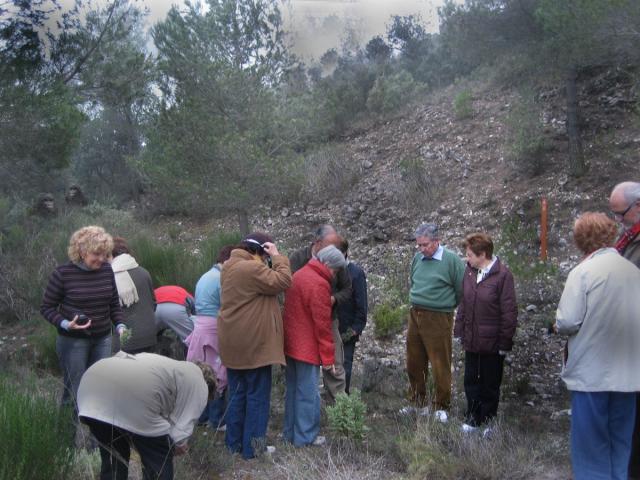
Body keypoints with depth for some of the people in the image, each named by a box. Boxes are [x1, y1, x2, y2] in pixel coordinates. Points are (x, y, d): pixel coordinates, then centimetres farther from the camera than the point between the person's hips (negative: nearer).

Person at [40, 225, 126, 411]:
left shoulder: (107, 270, -2)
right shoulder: (63, 273, -14)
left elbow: (114, 304, 9)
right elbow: (47, 307, -5)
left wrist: (120, 326, -5)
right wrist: (65, 324, -21)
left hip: (103, 339, 4)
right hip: (72, 341, -4)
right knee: (75, 389, 4)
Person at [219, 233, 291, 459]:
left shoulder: (230, 267, 13)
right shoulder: (252, 268, -19)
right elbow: (282, 282, -19)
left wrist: (274, 259, 7)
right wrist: (277, 257, -10)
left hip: (233, 343, 9)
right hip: (253, 343, -9)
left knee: (237, 394, 16)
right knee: (257, 395, 3)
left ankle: (234, 442, 23)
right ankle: (252, 446, 9)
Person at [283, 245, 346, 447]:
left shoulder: (298, 275, 10)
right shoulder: (319, 284, -19)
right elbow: (322, 324, -18)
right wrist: (328, 356, -11)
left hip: (290, 344, 9)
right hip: (307, 348, -9)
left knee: (292, 390, 17)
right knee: (308, 394, 2)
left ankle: (290, 432, 26)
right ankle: (305, 437, 11)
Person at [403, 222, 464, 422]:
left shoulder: (451, 260, -11)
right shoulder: (417, 258, 6)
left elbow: (461, 291, -7)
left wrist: (447, 306, 2)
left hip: (438, 319, -6)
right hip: (415, 316, 6)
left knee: (440, 366, 2)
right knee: (414, 364, 14)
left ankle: (441, 407, 18)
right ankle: (418, 403, 30)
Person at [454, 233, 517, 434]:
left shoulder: (502, 275, -16)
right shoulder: (469, 270, 2)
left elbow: (509, 311, -14)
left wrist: (505, 341, -12)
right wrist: (459, 330, 9)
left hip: (492, 342, -5)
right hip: (471, 340, 5)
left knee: (490, 385, 11)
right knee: (471, 381, 16)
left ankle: (488, 421, 27)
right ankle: (472, 417, 32)